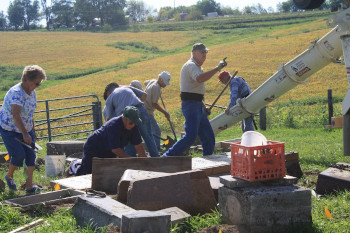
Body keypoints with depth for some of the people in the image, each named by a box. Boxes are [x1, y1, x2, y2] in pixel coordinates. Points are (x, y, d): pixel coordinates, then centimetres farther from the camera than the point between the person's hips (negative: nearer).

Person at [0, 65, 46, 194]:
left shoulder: (32, 92, 3)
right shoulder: (16, 93, -25)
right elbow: (16, 115, -35)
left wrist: (32, 130, 17)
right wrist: (25, 134, -40)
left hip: (26, 129, 8)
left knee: (31, 155, -1)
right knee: (19, 155, -14)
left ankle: (29, 185, 3)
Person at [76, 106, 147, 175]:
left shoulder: (132, 126, -12)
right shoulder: (113, 126, -35)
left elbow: (138, 146, -8)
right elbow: (115, 149, -33)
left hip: (109, 153, 8)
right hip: (94, 149, -8)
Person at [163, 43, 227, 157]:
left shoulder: (197, 66, 21)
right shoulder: (191, 65, -13)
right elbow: (199, 78, -35)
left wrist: (203, 107, 25)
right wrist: (217, 68, -34)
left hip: (197, 106, 11)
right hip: (191, 105, -10)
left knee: (208, 137, 11)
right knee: (190, 136, -18)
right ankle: (167, 157, -15)